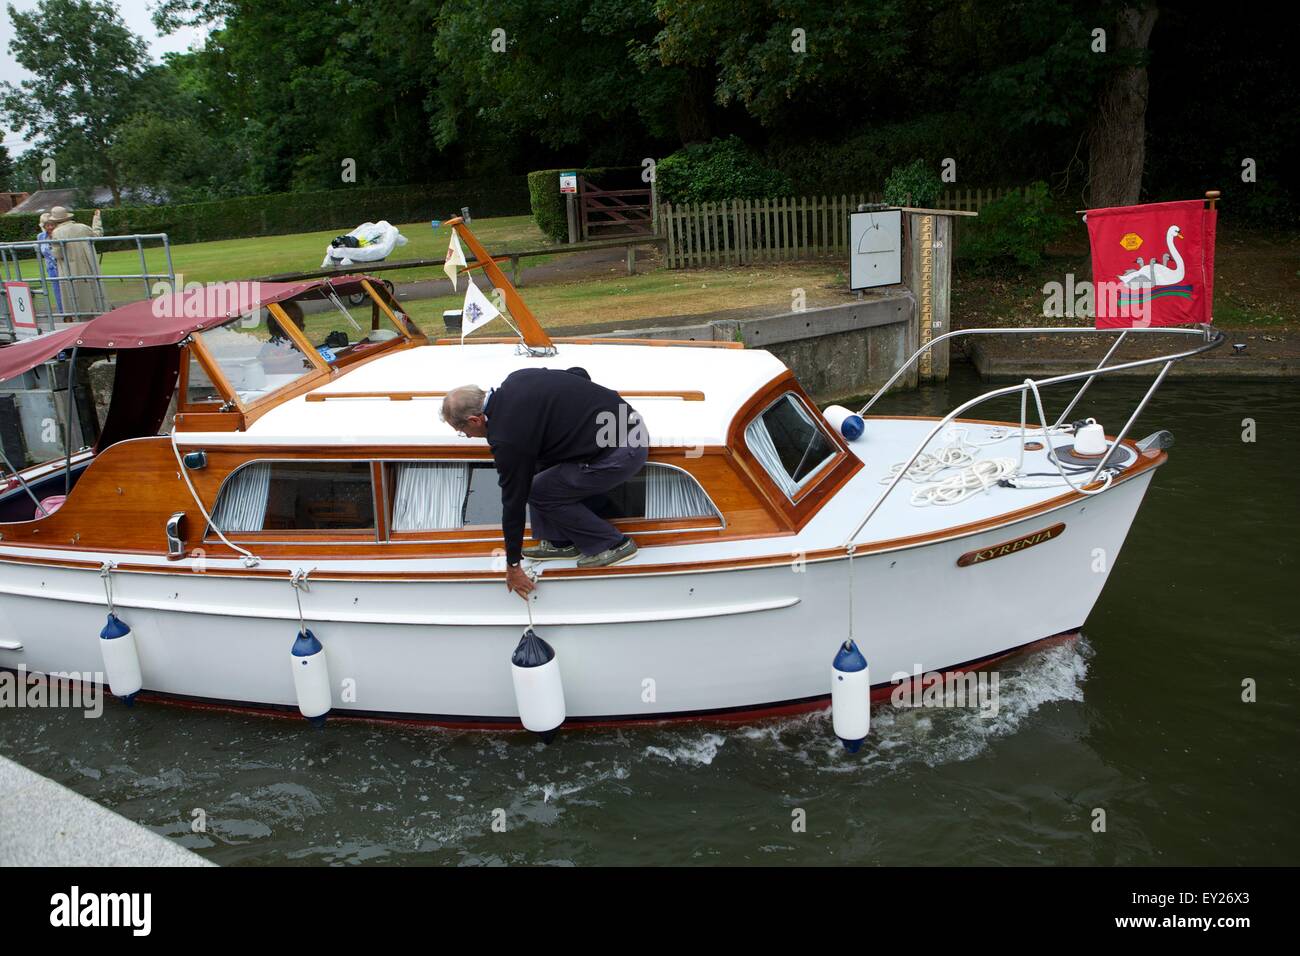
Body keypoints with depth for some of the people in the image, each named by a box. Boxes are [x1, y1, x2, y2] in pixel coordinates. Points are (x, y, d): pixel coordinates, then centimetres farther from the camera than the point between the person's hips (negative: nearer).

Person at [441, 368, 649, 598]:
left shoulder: (508, 438, -15)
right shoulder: (516, 380, 7)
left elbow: (513, 500, -6)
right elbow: (579, 374, 16)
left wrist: (513, 566, 4)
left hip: (620, 452, -10)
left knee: (541, 492, 3)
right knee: (540, 473, 15)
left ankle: (612, 544, 10)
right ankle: (560, 542, 25)